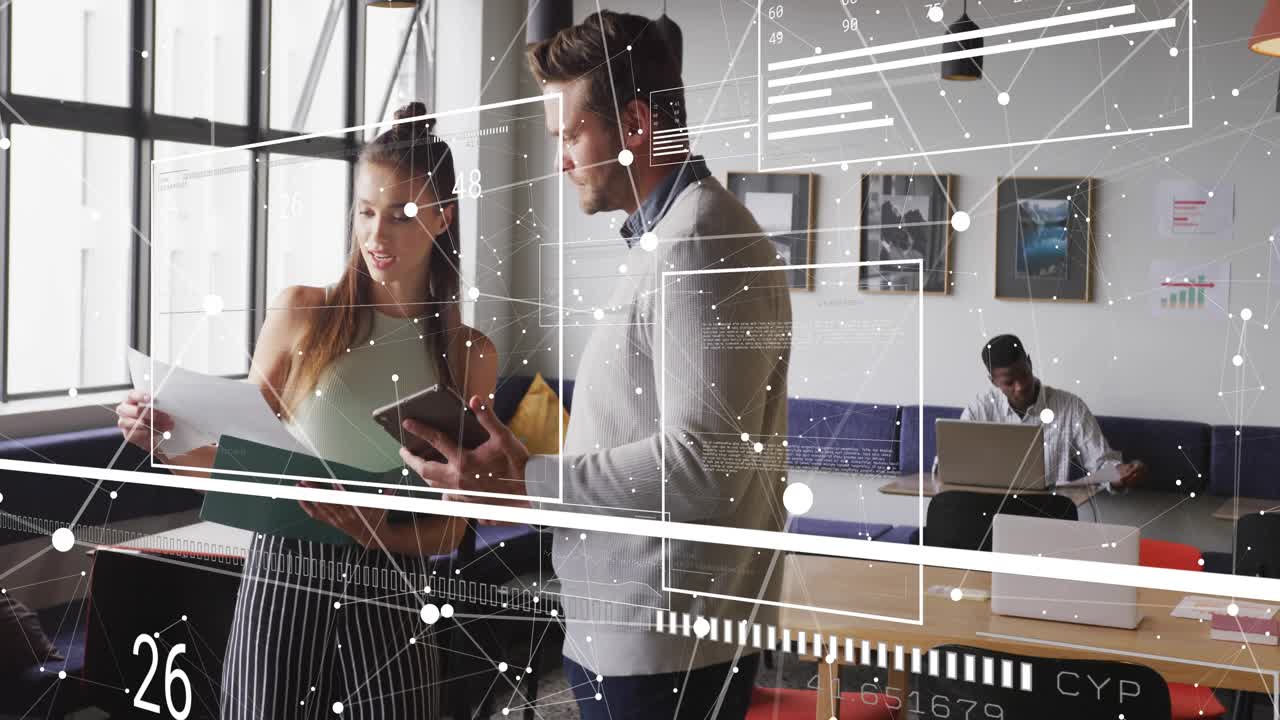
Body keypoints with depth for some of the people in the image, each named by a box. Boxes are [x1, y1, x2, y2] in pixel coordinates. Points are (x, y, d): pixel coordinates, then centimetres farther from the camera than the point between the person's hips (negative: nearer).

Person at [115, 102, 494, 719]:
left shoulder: (470, 355, 1)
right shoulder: (302, 313, 0)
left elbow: (451, 526, 3)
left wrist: (379, 536, -16)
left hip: (388, 589, 1)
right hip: (282, 574, 0)